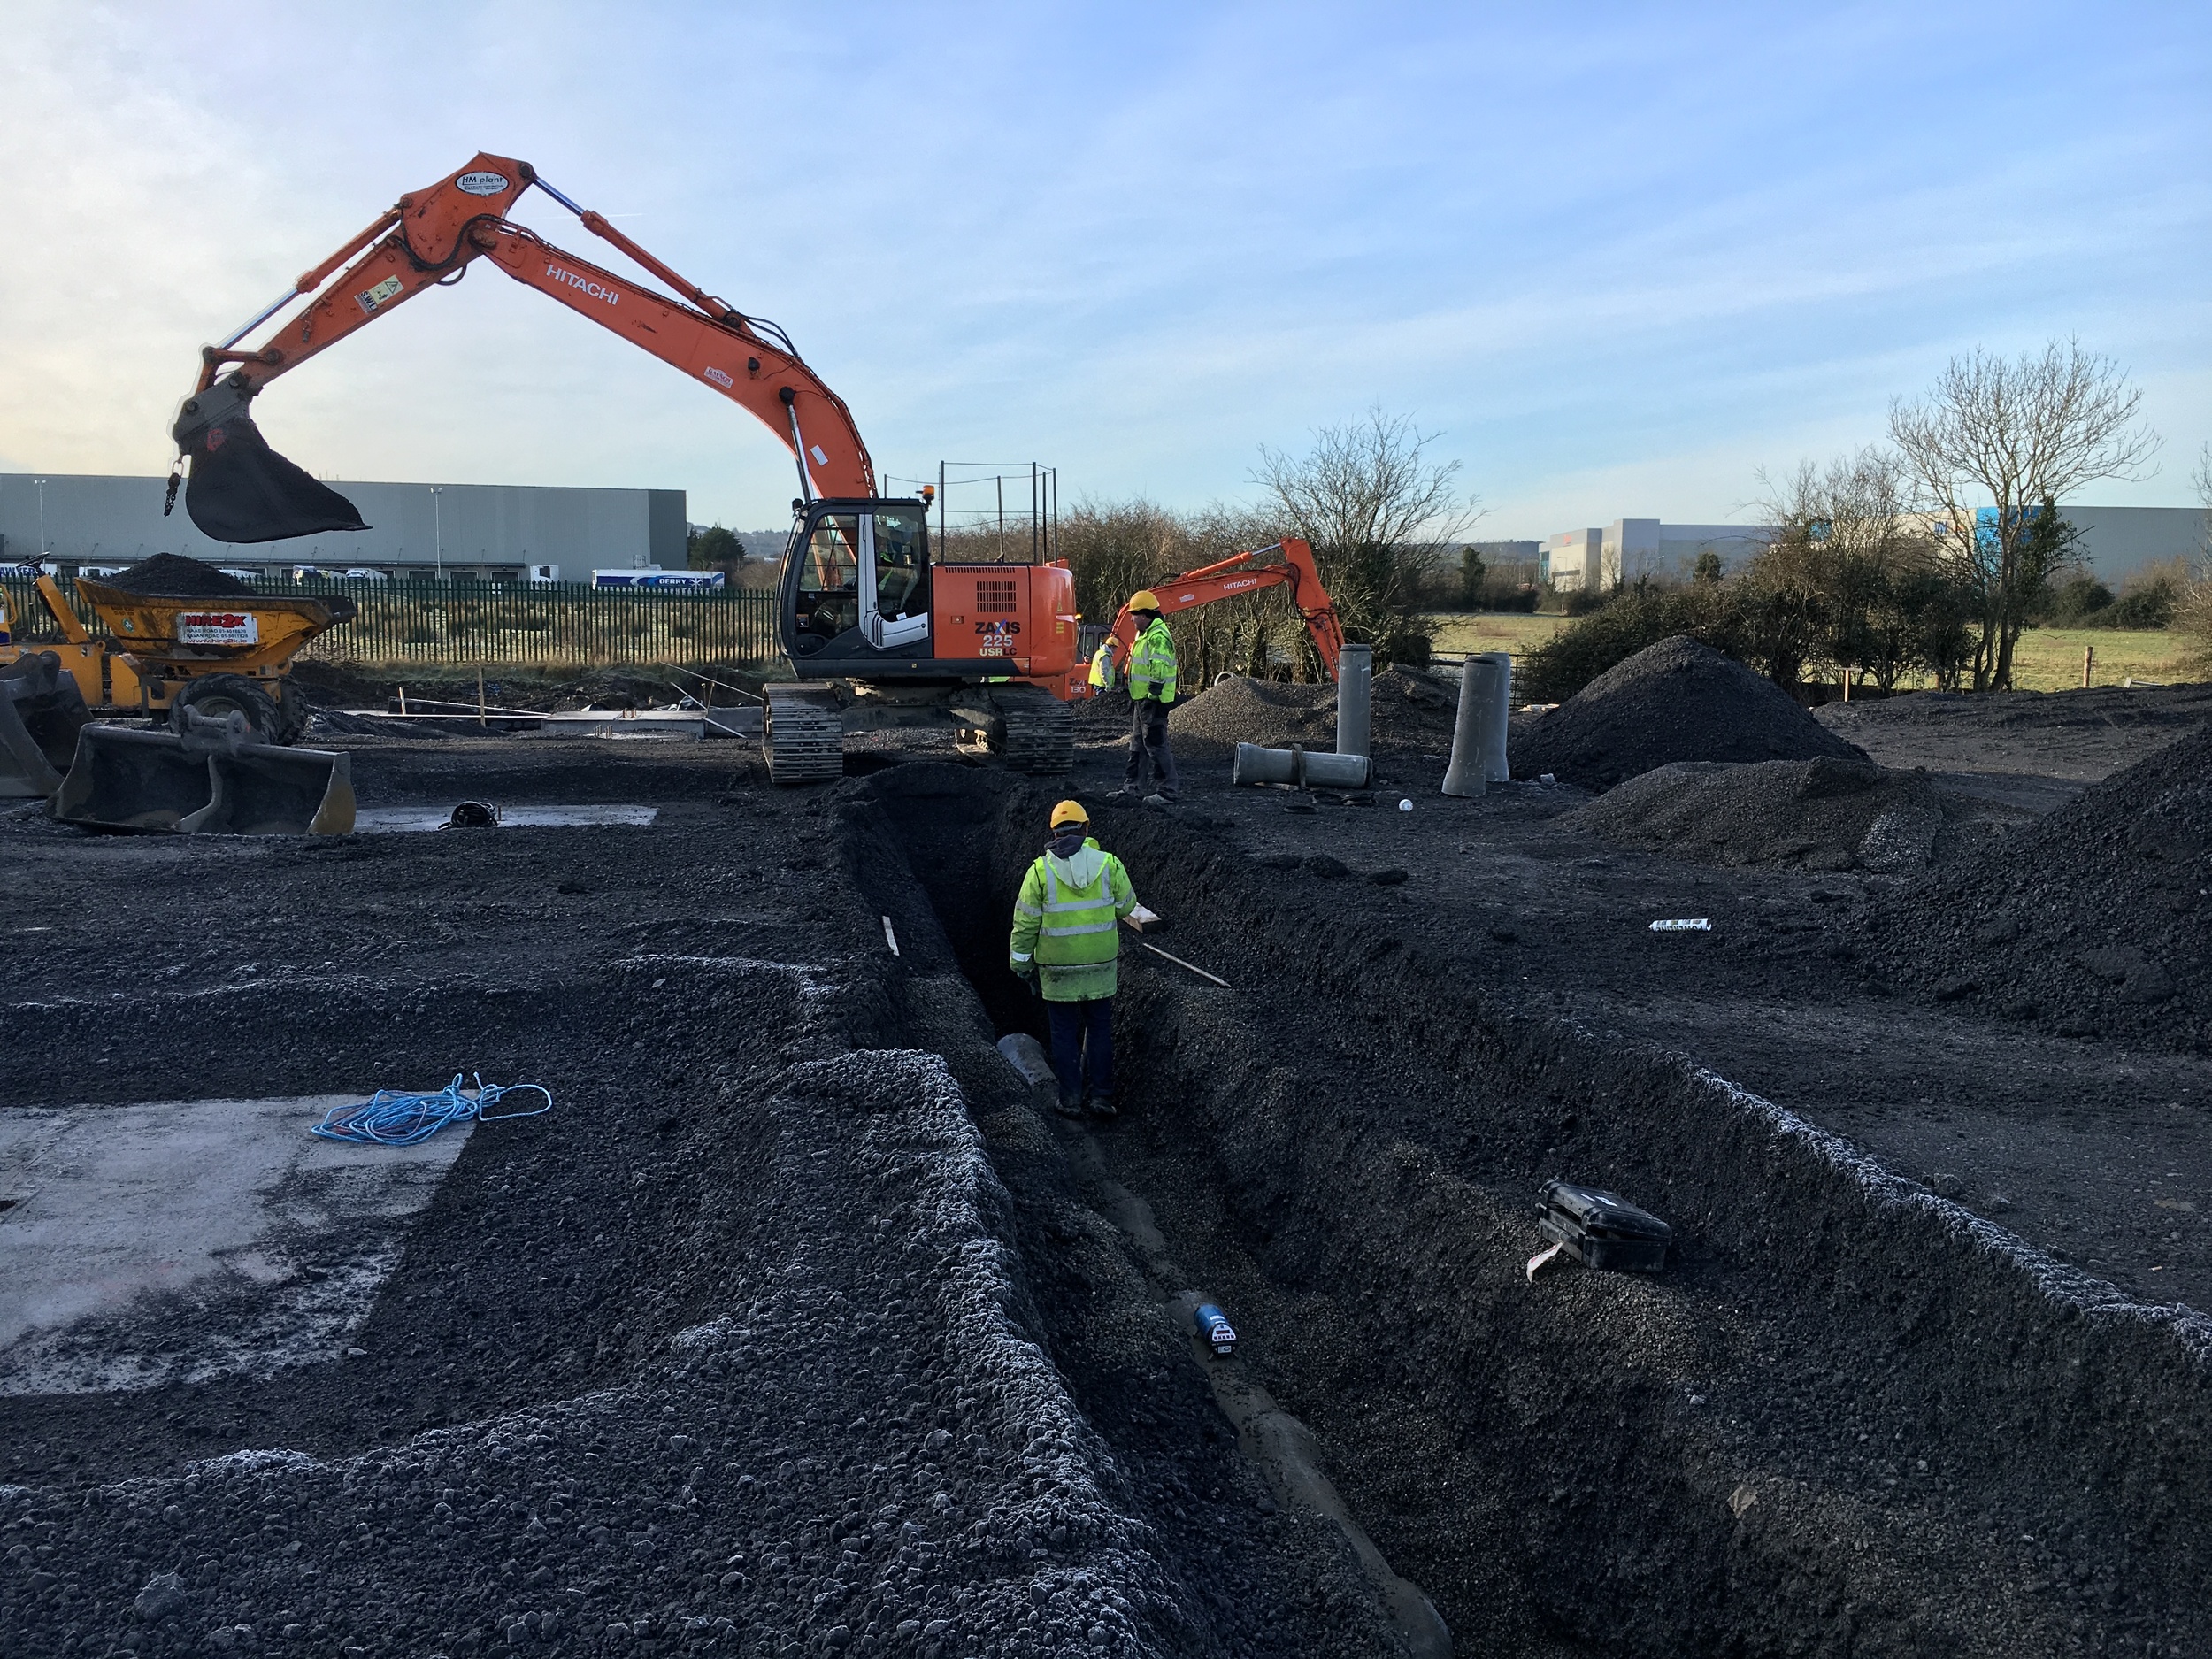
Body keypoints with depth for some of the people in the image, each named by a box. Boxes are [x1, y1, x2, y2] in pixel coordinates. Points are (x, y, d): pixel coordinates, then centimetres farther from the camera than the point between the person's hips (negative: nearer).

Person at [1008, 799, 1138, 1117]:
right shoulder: (1108, 864, -6)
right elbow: (1125, 906, 5)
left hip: (1057, 967, -1)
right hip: (1100, 962, 1)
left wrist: (1020, 961, 4)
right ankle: (1102, 1096, 15)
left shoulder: (1040, 870, -9)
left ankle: (1071, 1099, 15)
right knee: (1099, 1028, 13)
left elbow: (1026, 923, -6)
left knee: (1064, 1032, 10)